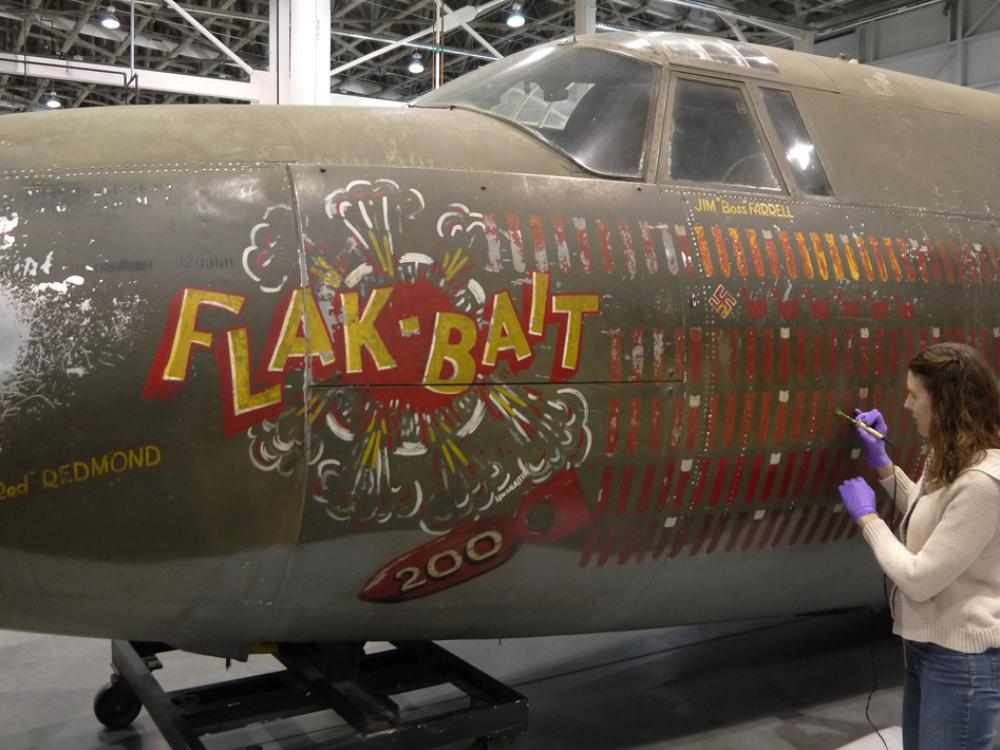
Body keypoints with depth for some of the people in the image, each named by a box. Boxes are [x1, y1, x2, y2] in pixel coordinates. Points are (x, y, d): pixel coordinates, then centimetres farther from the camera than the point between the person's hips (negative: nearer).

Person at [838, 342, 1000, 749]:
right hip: (925, 643, 10)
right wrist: (882, 463, 13)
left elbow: (918, 579, -27)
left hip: (961, 657, -10)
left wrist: (867, 516, -14)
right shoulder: (948, 459, 4)